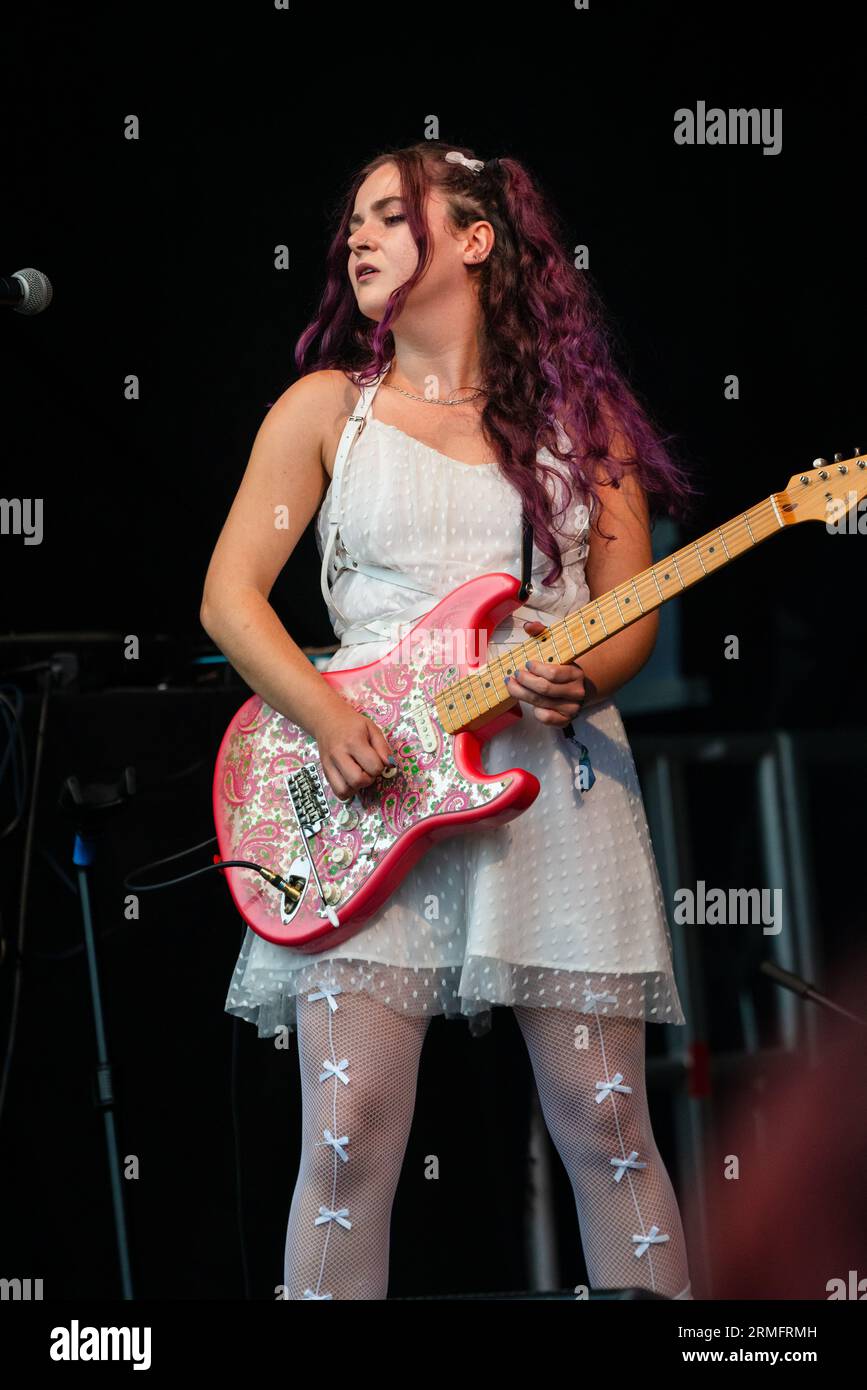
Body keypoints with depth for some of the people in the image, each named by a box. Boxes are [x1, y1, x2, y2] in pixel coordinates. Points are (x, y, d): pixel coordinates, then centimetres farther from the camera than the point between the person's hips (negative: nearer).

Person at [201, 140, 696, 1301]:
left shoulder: (578, 411, 12)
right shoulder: (327, 407, 10)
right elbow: (230, 596, 5)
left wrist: (582, 680, -14)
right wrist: (330, 723, -11)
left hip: (557, 779, 1)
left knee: (605, 1121, -2)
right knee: (350, 1133, -11)